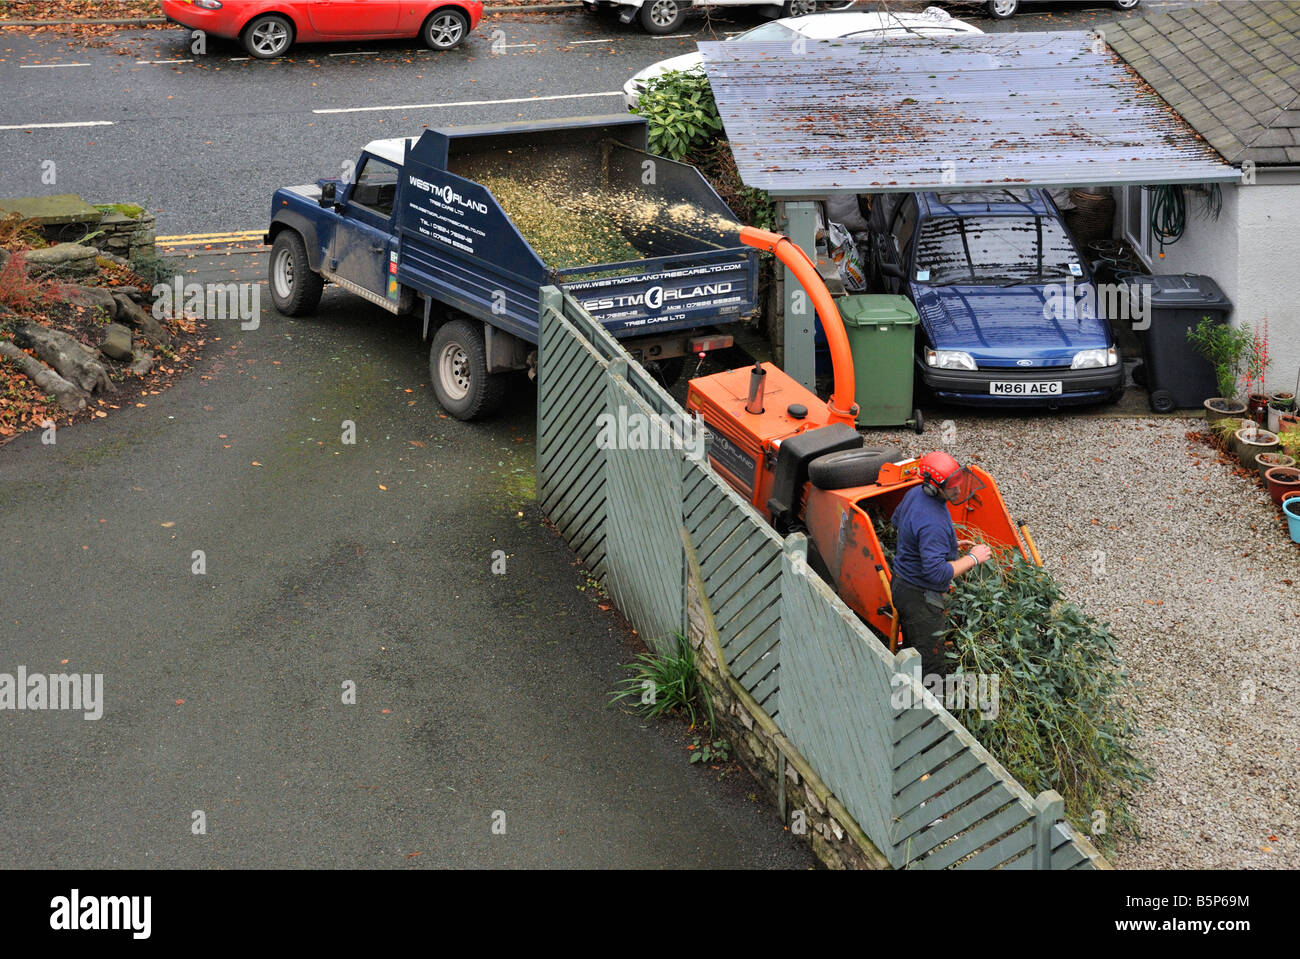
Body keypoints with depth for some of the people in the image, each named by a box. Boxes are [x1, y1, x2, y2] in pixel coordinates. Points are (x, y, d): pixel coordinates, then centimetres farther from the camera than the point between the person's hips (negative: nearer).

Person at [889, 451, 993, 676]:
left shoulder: (915, 494, -1)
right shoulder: (932, 523, -32)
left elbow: (897, 521, 21)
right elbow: (937, 573, -33)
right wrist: (972, 559, -19)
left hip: (902, 583, 10)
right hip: (921, 597, -10)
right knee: (931, 667, -3)